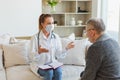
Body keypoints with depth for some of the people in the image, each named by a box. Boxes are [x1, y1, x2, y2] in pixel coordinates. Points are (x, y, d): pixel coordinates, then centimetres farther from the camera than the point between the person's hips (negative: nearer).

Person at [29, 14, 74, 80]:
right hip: (39, 64, -3)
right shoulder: (35, 37, -8)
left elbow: (59, 55, -1)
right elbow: (32, 57, -12)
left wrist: (66, 48, -19)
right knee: (49, 72, -31)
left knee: (58, 72, -28)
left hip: (52, 63, 3)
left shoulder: (56, 37, 3)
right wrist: (39, 52, -33)